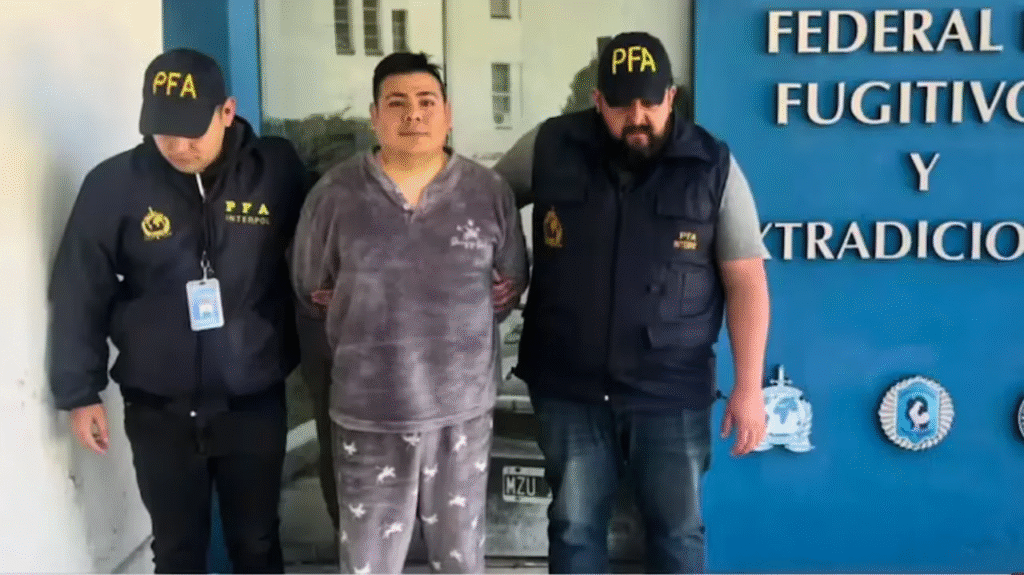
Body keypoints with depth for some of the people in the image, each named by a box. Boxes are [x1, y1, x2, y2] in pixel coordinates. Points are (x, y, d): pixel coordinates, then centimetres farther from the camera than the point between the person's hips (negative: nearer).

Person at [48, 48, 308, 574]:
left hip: (254, 404, 0)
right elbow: (79, 295, -1)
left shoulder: (277, 170, -9)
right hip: (159, 412, 0)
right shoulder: (113, 185, -9)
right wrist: (79, 392, 0)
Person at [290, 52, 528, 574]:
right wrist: (367, 332, 4)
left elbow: (512, 282, 8)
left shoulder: (489, 192, -2)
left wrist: (459, 329, 1)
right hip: (369, 412, -1)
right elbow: (310, 288, 6)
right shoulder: (335, 194, -4)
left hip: (463, 408, 1)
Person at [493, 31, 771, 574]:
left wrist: (749, 386, -7)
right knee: (574, 526, 15)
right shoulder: (548, 148, -4)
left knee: (677, 528, 13)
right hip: (569, 386, 1)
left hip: (673, 392, -1)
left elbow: (745, 279, -5)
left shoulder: (713, 167, -7)